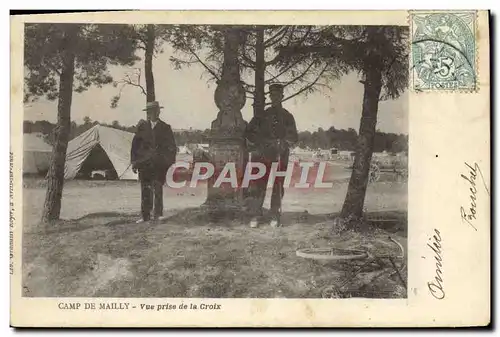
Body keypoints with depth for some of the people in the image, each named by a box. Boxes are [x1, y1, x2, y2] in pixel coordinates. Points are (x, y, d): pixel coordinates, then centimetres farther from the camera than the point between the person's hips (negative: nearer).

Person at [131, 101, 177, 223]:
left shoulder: (165, 128, 3)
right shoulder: (142, 126, 7)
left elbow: (171, 147, 6)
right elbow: (135, 145, 7)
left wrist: (169, 161, -4)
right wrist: (134, 162, 2)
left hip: (159, 164, -2)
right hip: (144, 162, 2)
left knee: (158, 188, -4)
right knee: (145, 190, 2)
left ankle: (158, 214, 4)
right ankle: (145, 216, 5)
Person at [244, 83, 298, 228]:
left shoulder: (287, 117, 12)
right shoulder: (262, 115, 13)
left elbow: (294, 137, 6)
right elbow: (248, 132, 12)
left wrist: (281, 143, -11)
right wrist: (258, 142, -3)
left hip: (280, 156, 0)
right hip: (262, 155, 1)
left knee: (278, 186, 0)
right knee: (257, 185, -5)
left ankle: (275, 216, 6)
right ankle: (256, 216, -1)